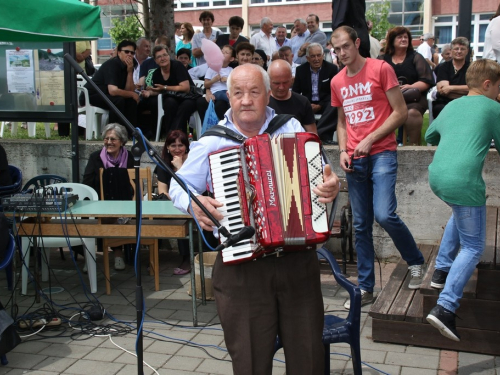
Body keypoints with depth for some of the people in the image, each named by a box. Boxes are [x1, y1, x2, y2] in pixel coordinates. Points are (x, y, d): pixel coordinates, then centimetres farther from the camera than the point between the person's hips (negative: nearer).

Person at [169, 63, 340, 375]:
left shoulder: (291, 127, 4)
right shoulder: (212, 141, 1)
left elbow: (318, 174, 11)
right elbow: (179, 187, 7)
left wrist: (330, 185, -12)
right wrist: (194, 203, -15)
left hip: (298, 259, 2)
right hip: (241, 265, -1)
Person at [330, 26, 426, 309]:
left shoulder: (381, 68, -4)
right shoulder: (337, 82, 13)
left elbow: (401, 113, -6)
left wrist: (370, 140, -12)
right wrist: (343, 151, 4)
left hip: (382, 153, -5)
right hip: (355, 160, 5)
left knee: (385, 215, -20)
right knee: (361, 226, 7)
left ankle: (416, 262, 8)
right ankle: (366, 288, 16)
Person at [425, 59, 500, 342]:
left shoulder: (451, 106, 21)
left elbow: (430, 136, 35)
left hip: (436, 177, 7)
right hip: (463, 181, -7)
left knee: (461, 212, 36)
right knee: (473, 247, 4)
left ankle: (442, 270, 32)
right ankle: (445, 307, -10)